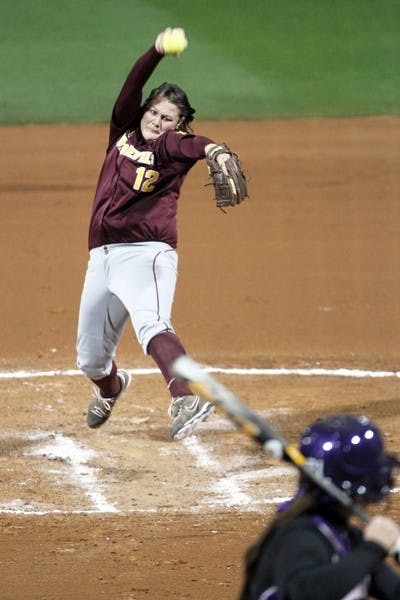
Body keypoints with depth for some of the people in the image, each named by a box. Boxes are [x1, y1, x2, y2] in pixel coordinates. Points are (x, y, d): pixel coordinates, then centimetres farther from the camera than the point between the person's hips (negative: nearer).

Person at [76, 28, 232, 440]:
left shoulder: (172, 147, 1)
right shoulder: (123, 132, 15)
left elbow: (183, 143, -23)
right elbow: (131, 88, 2)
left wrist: (210, 148, -47)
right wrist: (158, 51, -13)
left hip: (147, 253, -5)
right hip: (102, 257, 5)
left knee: (152, 325, -31)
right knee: (90, 358, 14)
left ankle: (185, 402, -48)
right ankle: (110, 388, 47)